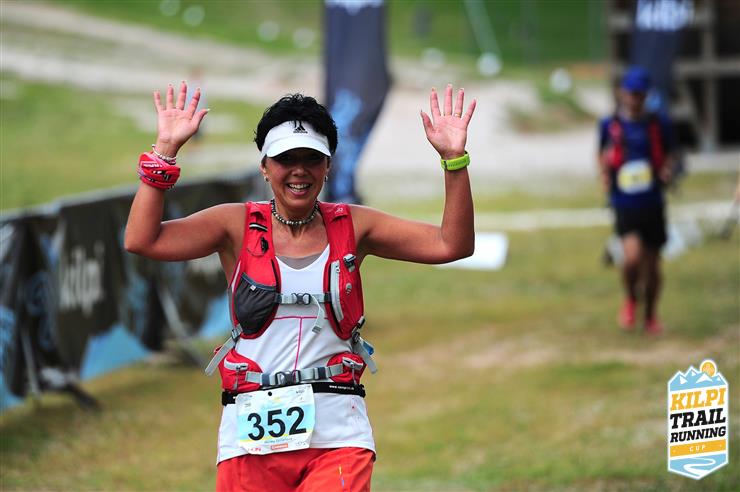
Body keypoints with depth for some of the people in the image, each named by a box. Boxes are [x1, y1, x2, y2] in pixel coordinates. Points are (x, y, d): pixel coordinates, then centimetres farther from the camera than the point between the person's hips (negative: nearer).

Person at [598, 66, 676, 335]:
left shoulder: (659, 124, 3)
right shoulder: (610, 125, 2)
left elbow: (668, 154, 14)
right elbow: (603, 157, 16)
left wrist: (667, 171, -7)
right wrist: (605, 174, -4)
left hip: (653, 204, 2)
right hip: (624, 204, -2)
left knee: (652, 263, 8)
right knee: (633, 255, -22)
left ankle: (651, 315, 30)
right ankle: (630, 300, 8)